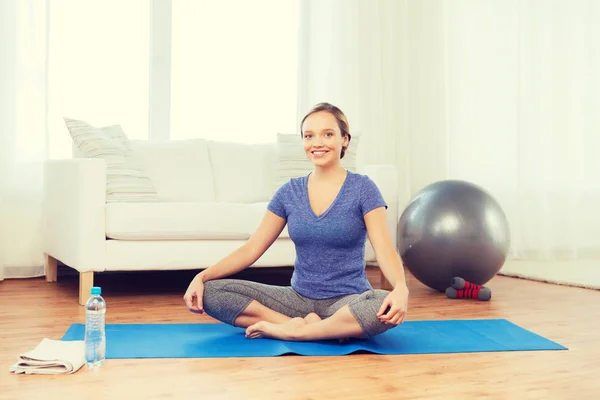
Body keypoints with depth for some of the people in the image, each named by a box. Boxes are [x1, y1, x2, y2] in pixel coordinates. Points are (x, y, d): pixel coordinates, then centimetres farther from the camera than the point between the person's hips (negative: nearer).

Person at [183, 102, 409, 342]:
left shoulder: (362, 188, -5)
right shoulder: (289, 192, 5)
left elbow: (384, 250, -15)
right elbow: (251, 249, 4)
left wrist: (401, 287, -36)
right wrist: (202, 276, -9)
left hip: (348, 301, -3)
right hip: (300, 298, 4)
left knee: (388, 309, -39)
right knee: (210, 292, -15)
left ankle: (288, 330, -21)